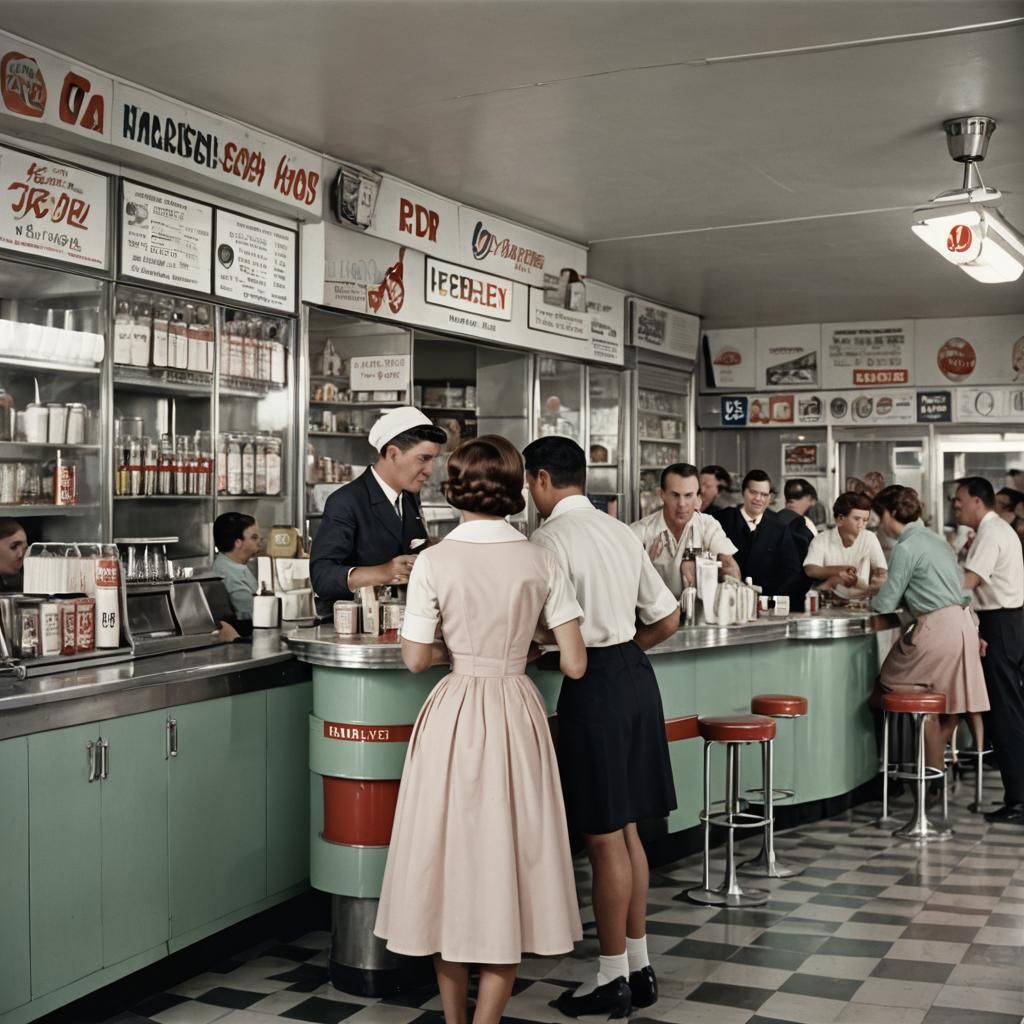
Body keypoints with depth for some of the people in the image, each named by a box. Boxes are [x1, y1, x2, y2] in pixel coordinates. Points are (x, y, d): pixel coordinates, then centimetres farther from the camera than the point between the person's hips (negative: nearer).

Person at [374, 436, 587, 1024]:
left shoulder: (435, 562, -9)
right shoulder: (542, 562, -4)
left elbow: (416, 660, -3)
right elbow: (575, 665, -4)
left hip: (455, 716, -1)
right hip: (518, 716, 1)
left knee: (453, 857, 13)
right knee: (509, 864, 10)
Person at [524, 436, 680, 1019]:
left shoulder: (551, 538, -12)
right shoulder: (622, 533, 12)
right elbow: (668, 619, 15)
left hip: (594, 685, -8)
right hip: (636, 675, 8)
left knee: (604, 836, 2)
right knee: (626, 829, 16)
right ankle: (639, 965, 26)